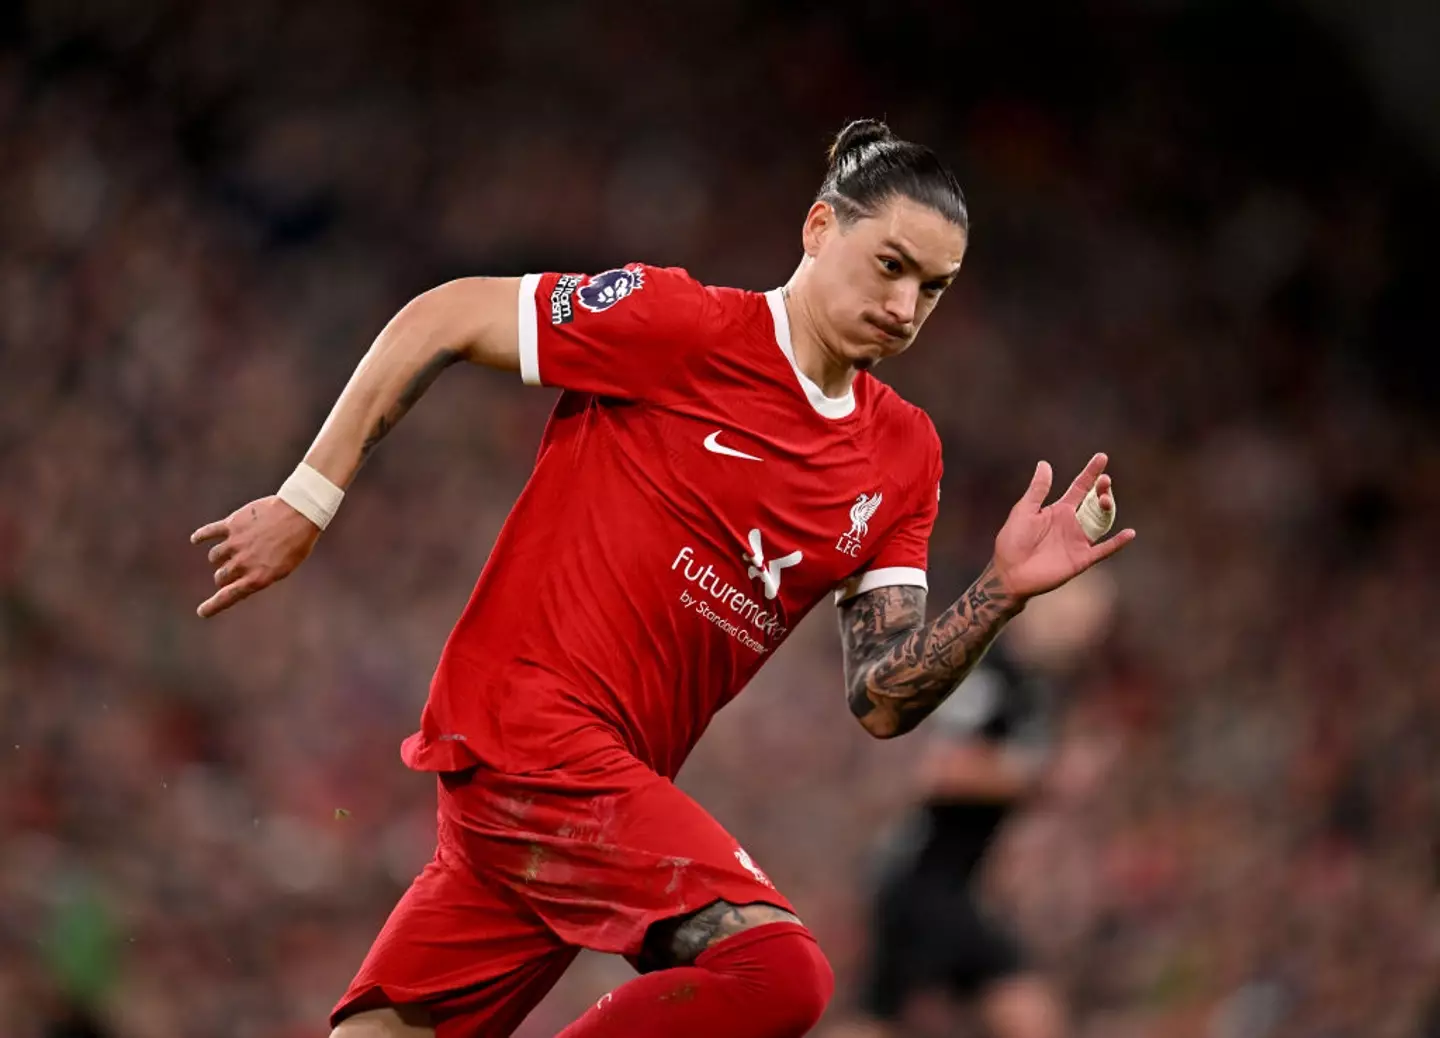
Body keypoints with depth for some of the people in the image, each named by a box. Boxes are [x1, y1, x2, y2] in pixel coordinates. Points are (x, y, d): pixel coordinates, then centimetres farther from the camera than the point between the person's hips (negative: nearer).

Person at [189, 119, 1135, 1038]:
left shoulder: (906, 456, 11)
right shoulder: (682, 325, -8)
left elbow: (882, 701, 6)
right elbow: (443, 319, -3)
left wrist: (1003, 590, -10)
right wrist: (306, 500, -3)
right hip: (532, 727, -7)